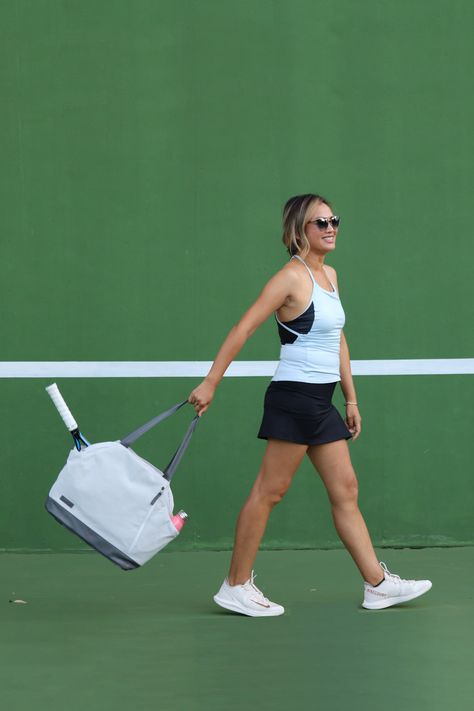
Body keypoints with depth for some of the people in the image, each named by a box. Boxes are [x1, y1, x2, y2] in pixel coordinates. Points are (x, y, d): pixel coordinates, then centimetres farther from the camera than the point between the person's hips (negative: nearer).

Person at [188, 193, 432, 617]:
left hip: (321, 404, 9)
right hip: (294, 396, -9)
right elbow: (243, 329, -15)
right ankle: (236, 587, 3)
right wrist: (210, 383, -19)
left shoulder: (330, 275, 14)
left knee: (346, 490, 9)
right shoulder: (292, 276, -12)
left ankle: (377, 584, 14)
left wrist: (351, 398, 18)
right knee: (270, 491, -4)